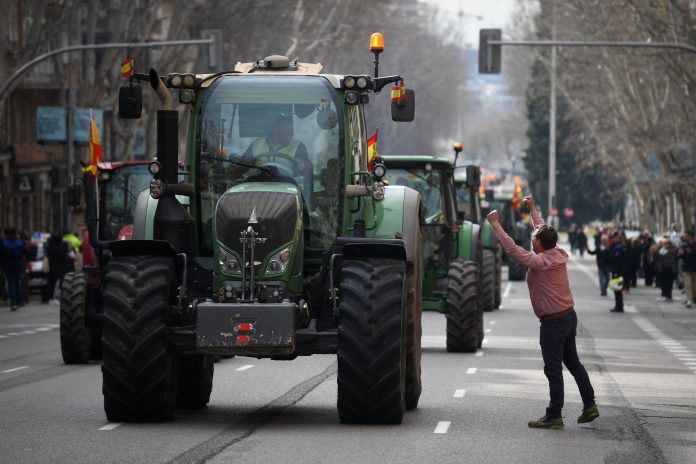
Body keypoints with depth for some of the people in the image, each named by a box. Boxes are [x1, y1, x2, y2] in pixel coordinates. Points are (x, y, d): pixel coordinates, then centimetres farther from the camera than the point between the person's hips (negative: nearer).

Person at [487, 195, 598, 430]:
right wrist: (532, 208, 32)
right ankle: (589, 406, 21)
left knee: (553, 369, -3)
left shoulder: (539, 262, -19)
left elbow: (511, 247, -19)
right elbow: (544, 229, 19)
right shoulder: (559, 255, 3)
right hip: (569, 316, 9)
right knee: (573, 362, 18)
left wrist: (495, 224, -10)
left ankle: (554, 416, 0)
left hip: (553, 322, -9)